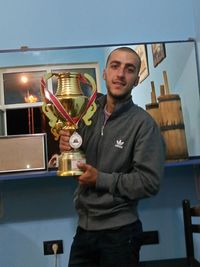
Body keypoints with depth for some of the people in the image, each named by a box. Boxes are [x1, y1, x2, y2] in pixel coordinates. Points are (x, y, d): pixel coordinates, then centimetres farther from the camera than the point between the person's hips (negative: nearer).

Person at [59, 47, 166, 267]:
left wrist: (100, 179, -18)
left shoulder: (143, 123, -15)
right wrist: (66, 148, -9)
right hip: (84, 227, 5)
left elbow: (149, 182, -18)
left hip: (119, 232, -4)